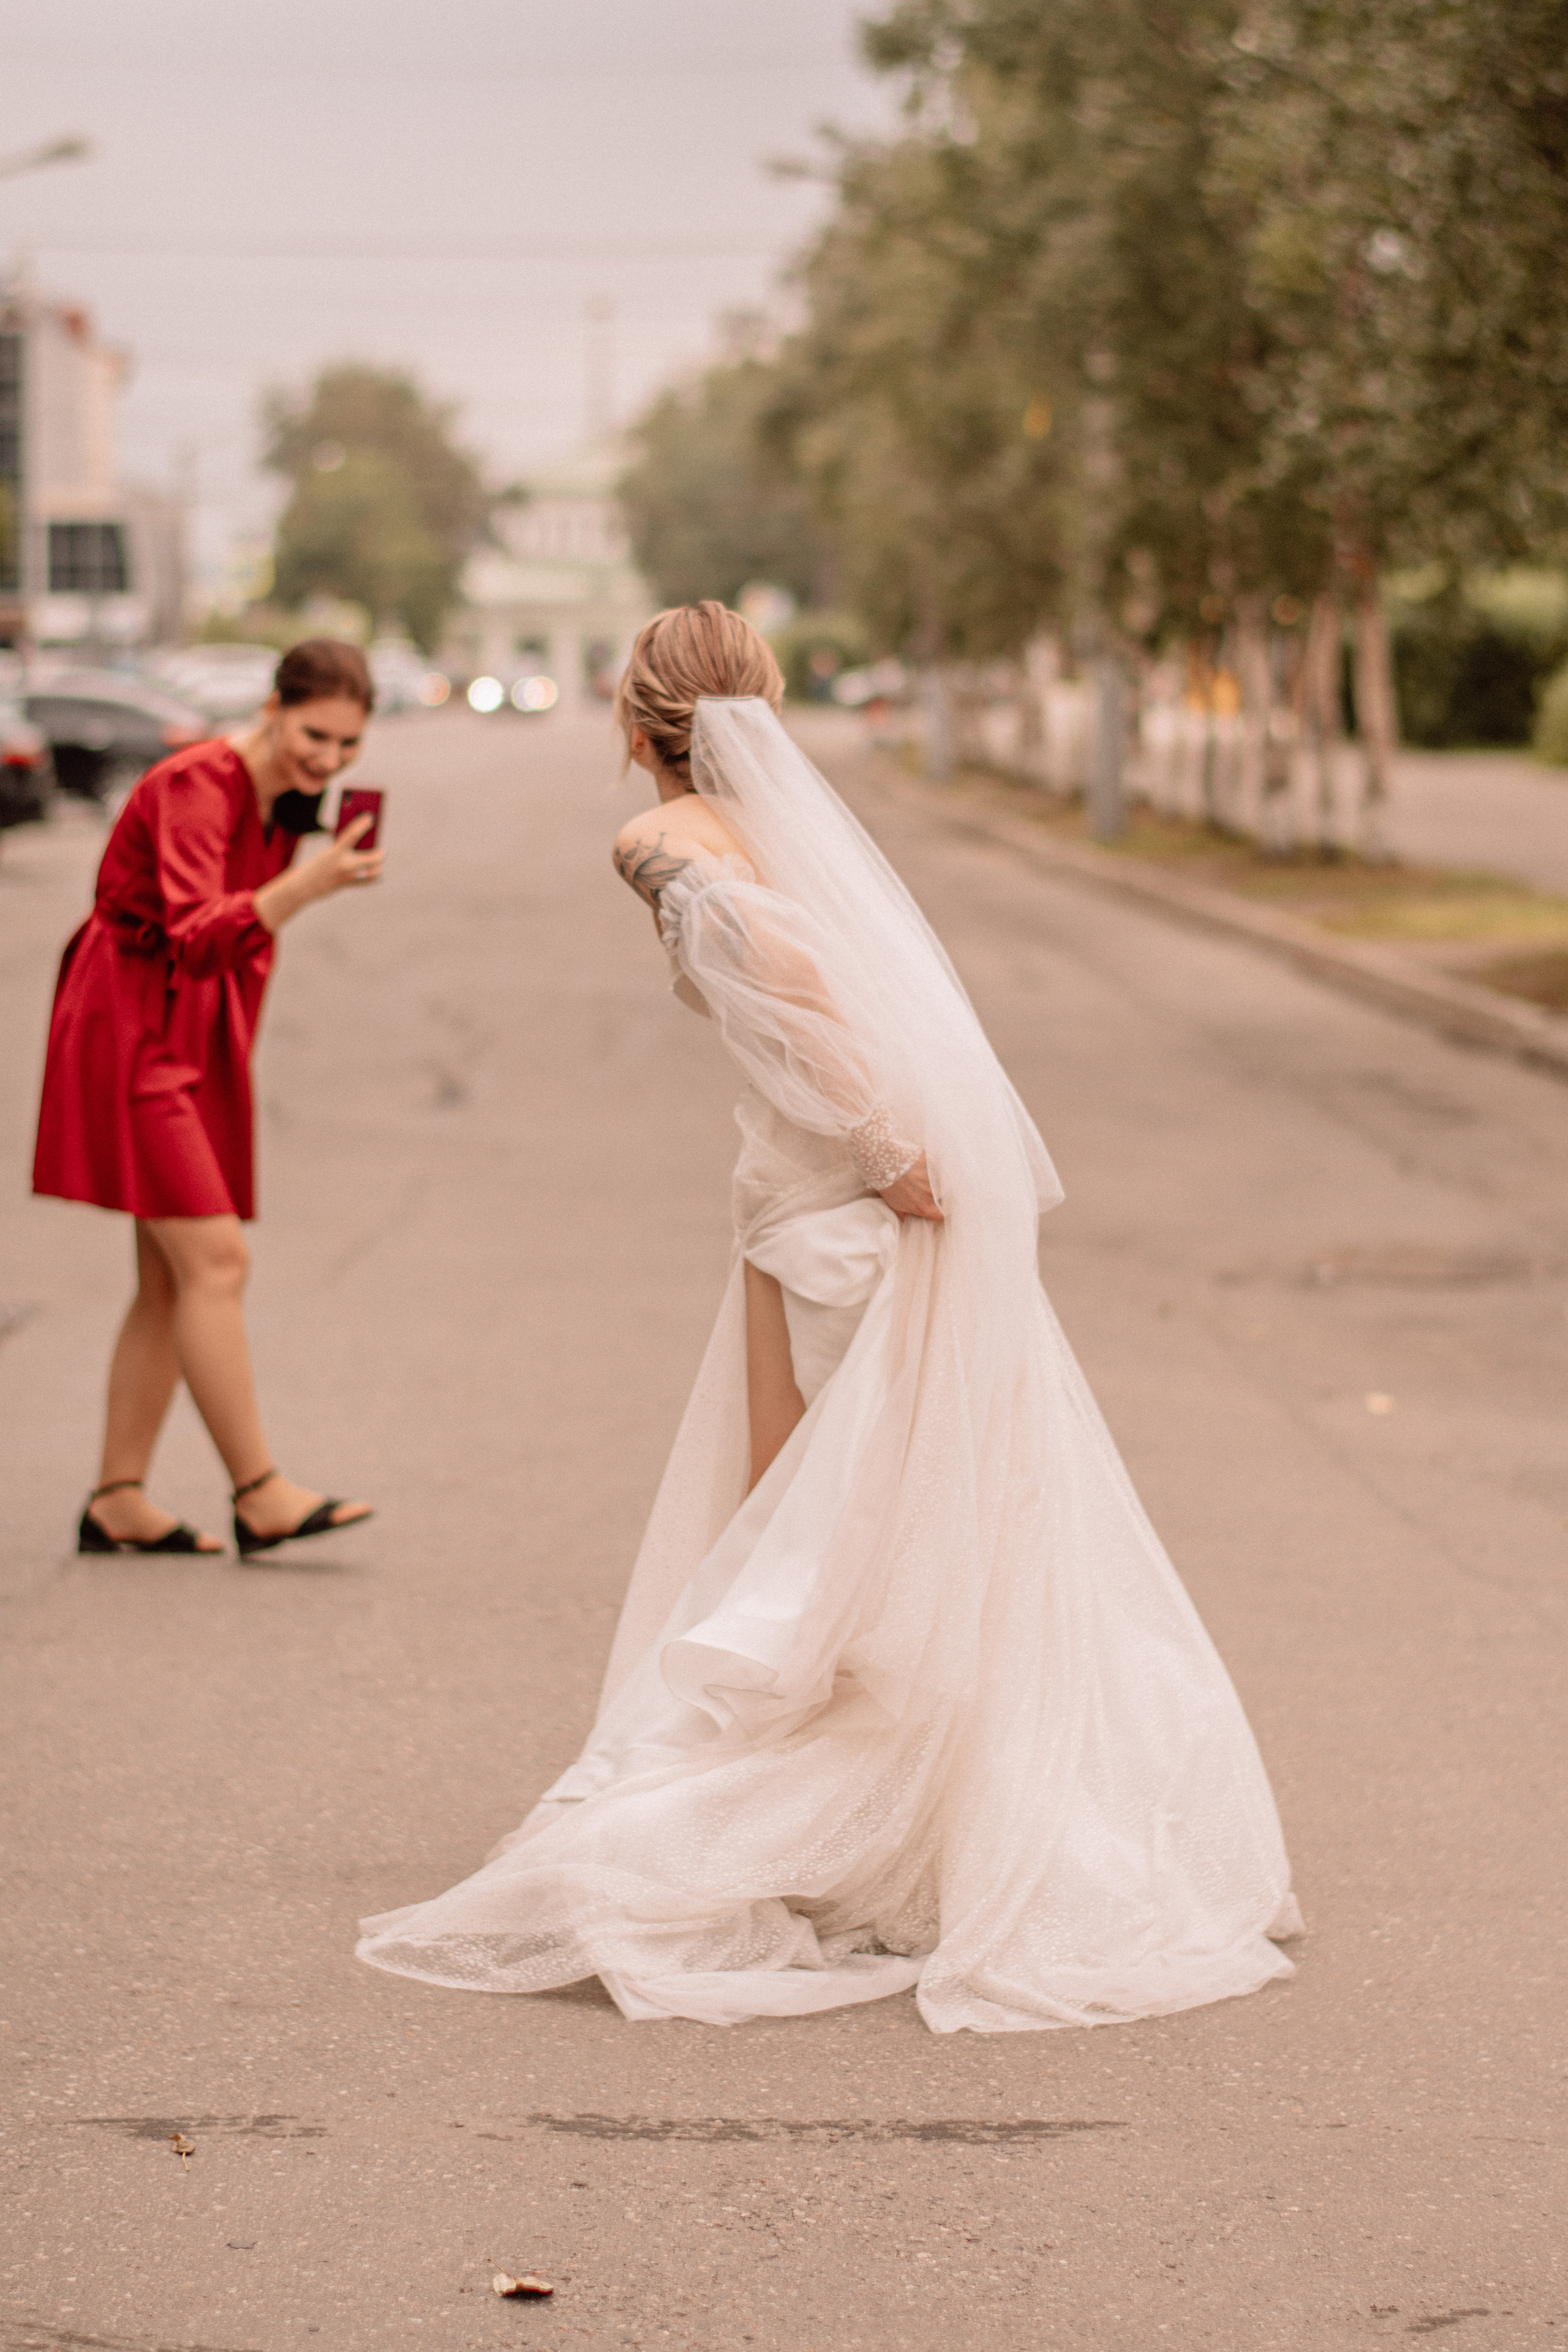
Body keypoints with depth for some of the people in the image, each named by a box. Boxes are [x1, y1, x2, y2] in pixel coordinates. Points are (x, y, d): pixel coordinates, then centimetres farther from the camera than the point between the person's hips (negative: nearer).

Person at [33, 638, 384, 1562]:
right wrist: (305, 885, -47)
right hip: (131, 1030, -9)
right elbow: (195, 939, -34)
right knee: (216, 1260, -14)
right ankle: (261, 1497, -12)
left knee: (173, 1282, 7)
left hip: (196, 1040, 9)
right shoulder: (197, 788, -20)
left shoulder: (289, 800, 7)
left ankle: (117, 1504, 11)